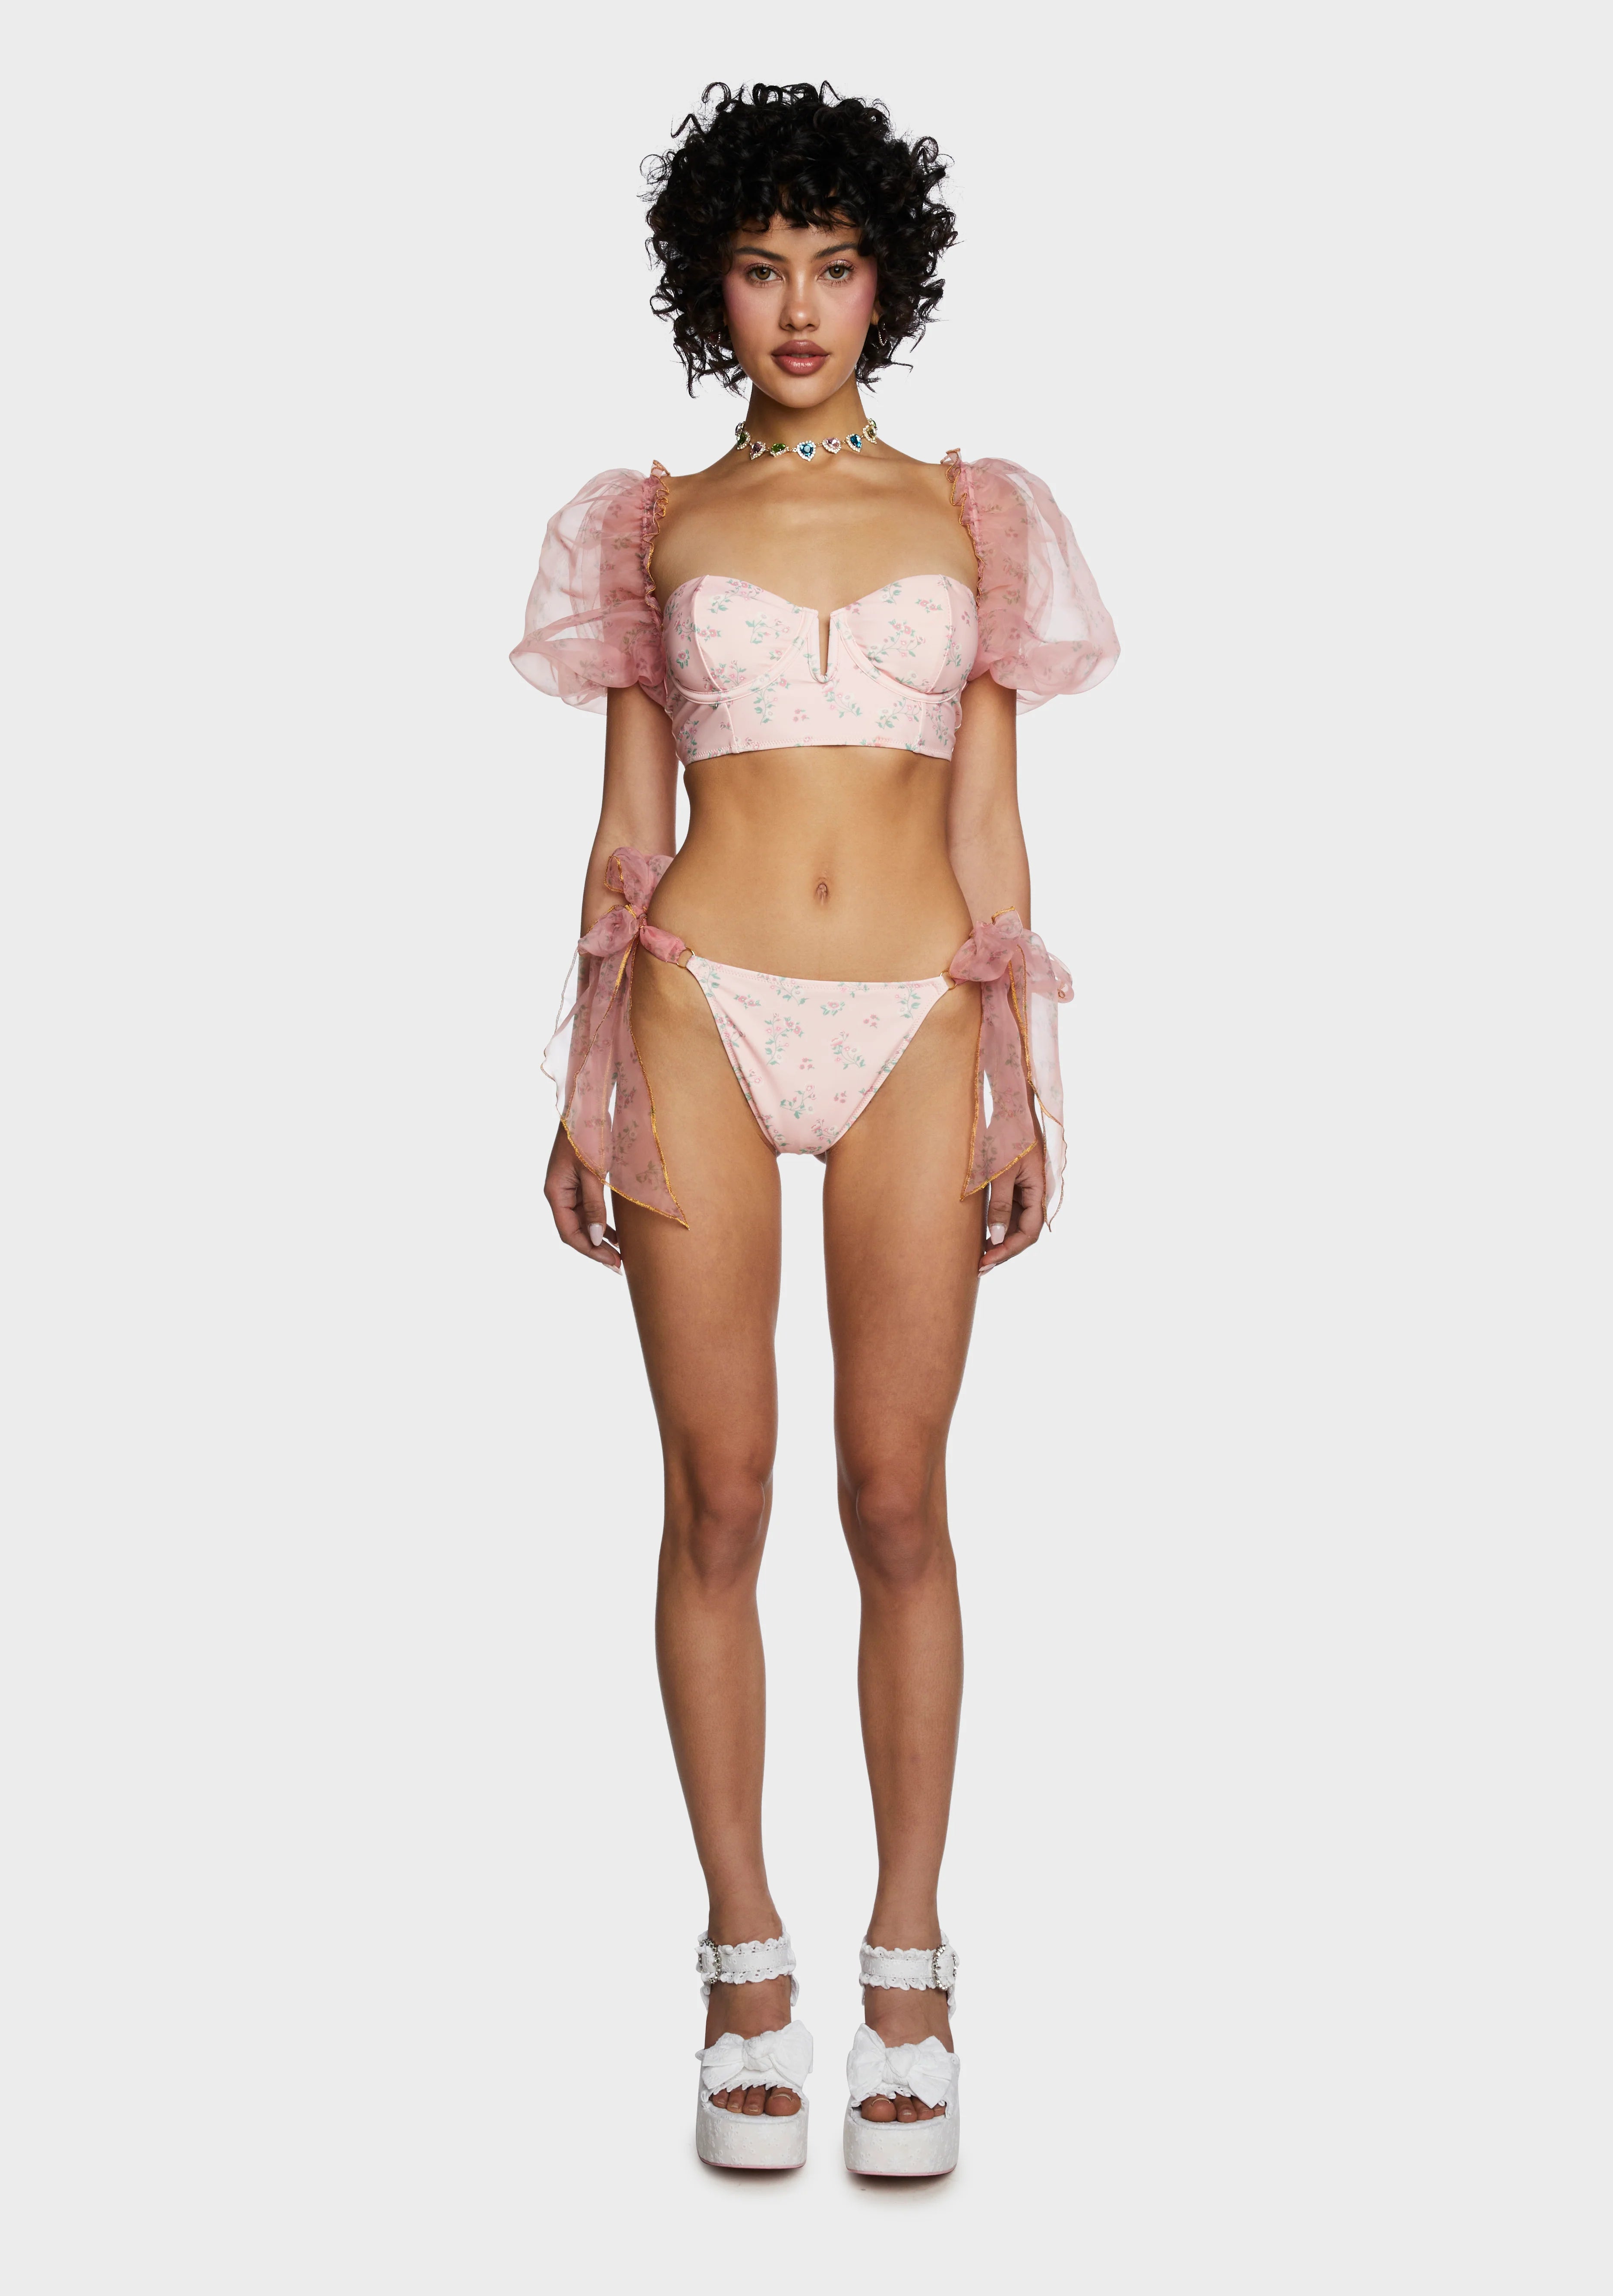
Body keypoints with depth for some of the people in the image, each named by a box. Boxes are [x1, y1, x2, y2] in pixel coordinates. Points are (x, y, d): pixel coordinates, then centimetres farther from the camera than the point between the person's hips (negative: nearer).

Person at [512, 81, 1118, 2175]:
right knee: (719, 1500, 1)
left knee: (899, 1505, 1)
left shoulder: (972, 518, 11)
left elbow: (990, 823, 9)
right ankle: (747, 1963, 12)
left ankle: (909, 1971, 12)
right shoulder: (656, 525, 11)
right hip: (708, 1015, 0)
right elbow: (626, 825, 9)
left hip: (915, 1027, 0)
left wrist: (1023, 1085, 4)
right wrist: (589, 1081, 3)